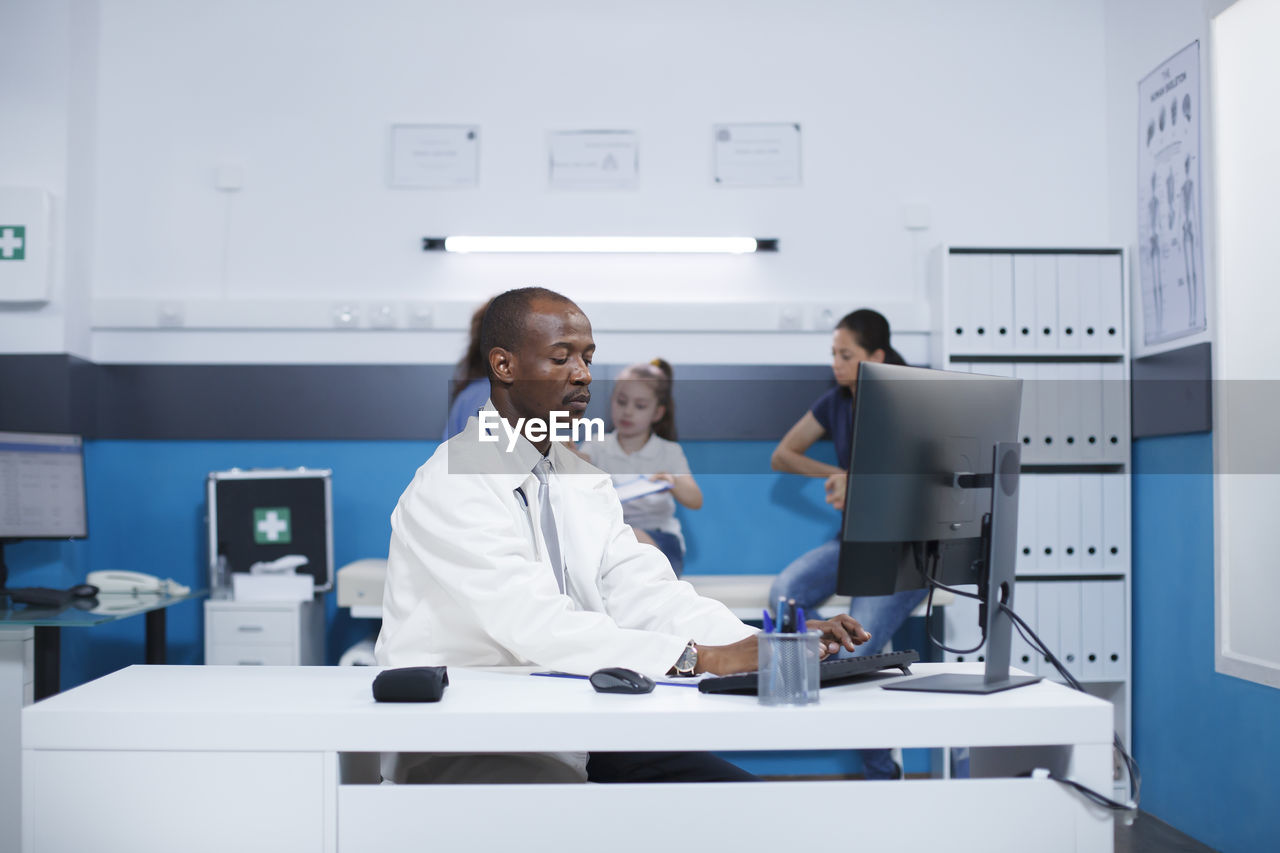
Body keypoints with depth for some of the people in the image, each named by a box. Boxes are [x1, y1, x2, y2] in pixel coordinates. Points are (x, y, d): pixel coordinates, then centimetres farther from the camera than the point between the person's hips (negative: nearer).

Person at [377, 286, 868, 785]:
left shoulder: (584, 480, 13)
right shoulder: (451, 486, -14)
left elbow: (641, 595, 1)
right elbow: (535, 625, -26)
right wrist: (701, 659, -33)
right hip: (461, 746, -7)